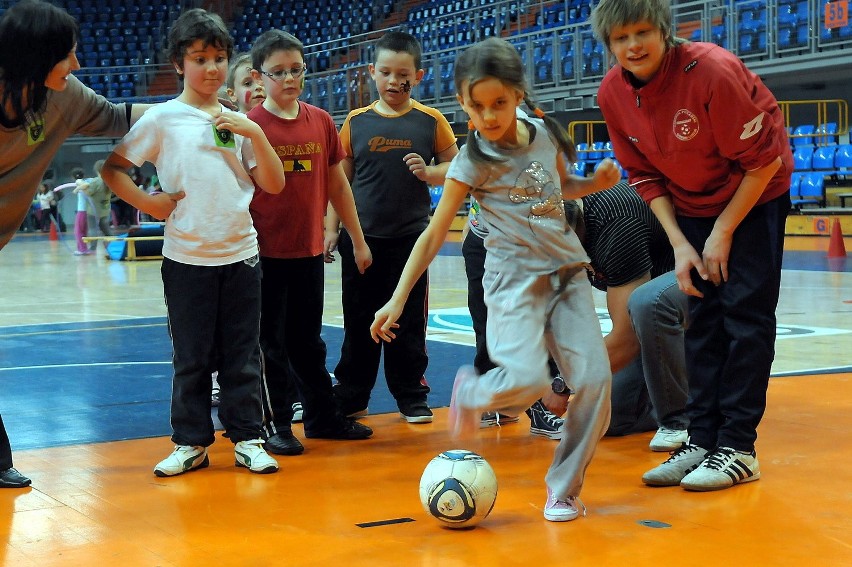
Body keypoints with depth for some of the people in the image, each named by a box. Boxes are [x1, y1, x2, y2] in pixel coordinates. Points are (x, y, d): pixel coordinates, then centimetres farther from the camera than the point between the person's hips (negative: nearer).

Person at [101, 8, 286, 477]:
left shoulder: (237, 121, 7)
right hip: (187, 258, -2)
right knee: (192, 358, 6)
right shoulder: (163, 118, -2)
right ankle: (191, 442, 17)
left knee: (243, 354, 7)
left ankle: (247, 438, 17)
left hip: (241, 254, 3)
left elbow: (274, 184, 3)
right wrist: (148, 203, -10)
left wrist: (255, 133, -8)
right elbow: (112, 168, 1)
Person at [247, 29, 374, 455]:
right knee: (271, 342, 5)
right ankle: (277, 425, 15)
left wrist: (358, 240, 14)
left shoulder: (321, 122, 4)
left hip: (309, 252, 4)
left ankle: (322, 416, 27)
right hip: (266, 255, -4)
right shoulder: (249, 126, -8)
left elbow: (336, 183, 11)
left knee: (308, 340, 16)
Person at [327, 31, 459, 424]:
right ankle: (351, 396, 20)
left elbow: (455, 166, 6)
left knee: (409, 321, 7)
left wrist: (429, 173, -14)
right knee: (358, 321, 9)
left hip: (410, 238, -1)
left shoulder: (430, 121, -1)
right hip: (360, 237, 1)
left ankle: (412, 397, 19)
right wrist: (331, 228, 3)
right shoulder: (356, 122, 2)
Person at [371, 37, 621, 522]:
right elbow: (435, 233, -6)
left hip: (569, 271, 4)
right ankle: (472, 392, 10)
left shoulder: (544, 133, 3)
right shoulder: (472, 161, -8)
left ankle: (565, 488, 10)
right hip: (516, 277, -4)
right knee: (528, 379, -26)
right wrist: (397, 299, -10)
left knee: (595, 380, -8)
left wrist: (597, 182, 2)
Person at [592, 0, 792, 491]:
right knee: (702, 316, 5)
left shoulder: (712, 71, -29)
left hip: (754, 196, -5)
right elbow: (645, 175, 0)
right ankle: (703, 439, 10)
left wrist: (724, 232, -16)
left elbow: (763, 160, -21)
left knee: (745, 314, -9)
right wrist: (680, 245, -8)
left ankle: (739, 448, -5)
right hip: (691, 204, 5)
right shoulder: (613, 94, -12)